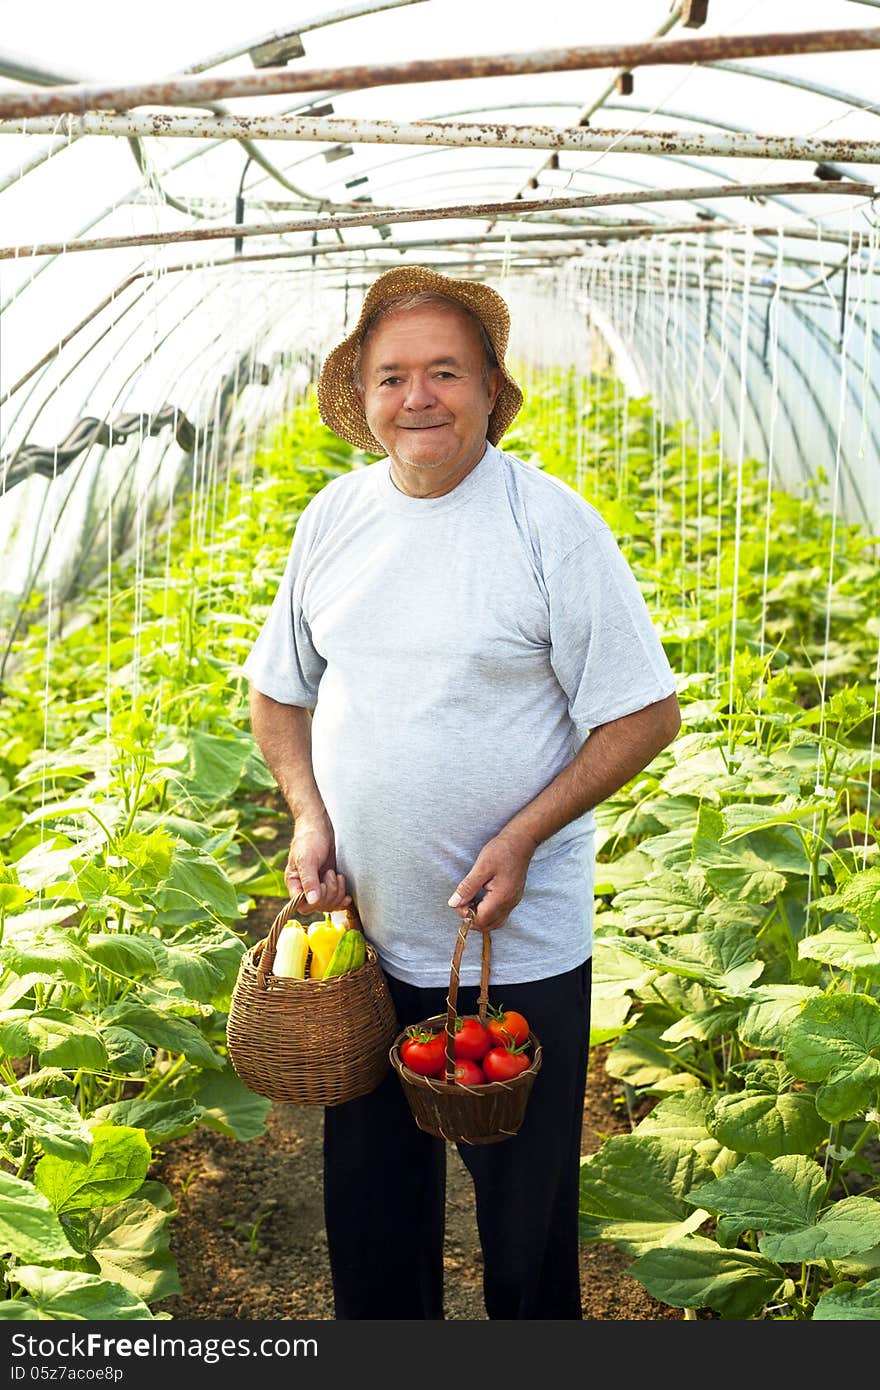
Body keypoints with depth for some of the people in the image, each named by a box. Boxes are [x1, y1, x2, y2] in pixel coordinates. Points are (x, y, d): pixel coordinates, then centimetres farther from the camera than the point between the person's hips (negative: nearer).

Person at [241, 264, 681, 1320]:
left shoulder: (553, 526, -13)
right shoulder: (334, 516, 2)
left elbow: (646, 714, -11)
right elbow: (277, 690, 14)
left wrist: (520, 837, -19)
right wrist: (310, 818, -2)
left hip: (517, 947, -4)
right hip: (360, 932, 5)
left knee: (524, 1203, 13)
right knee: (368, 1189, 20)